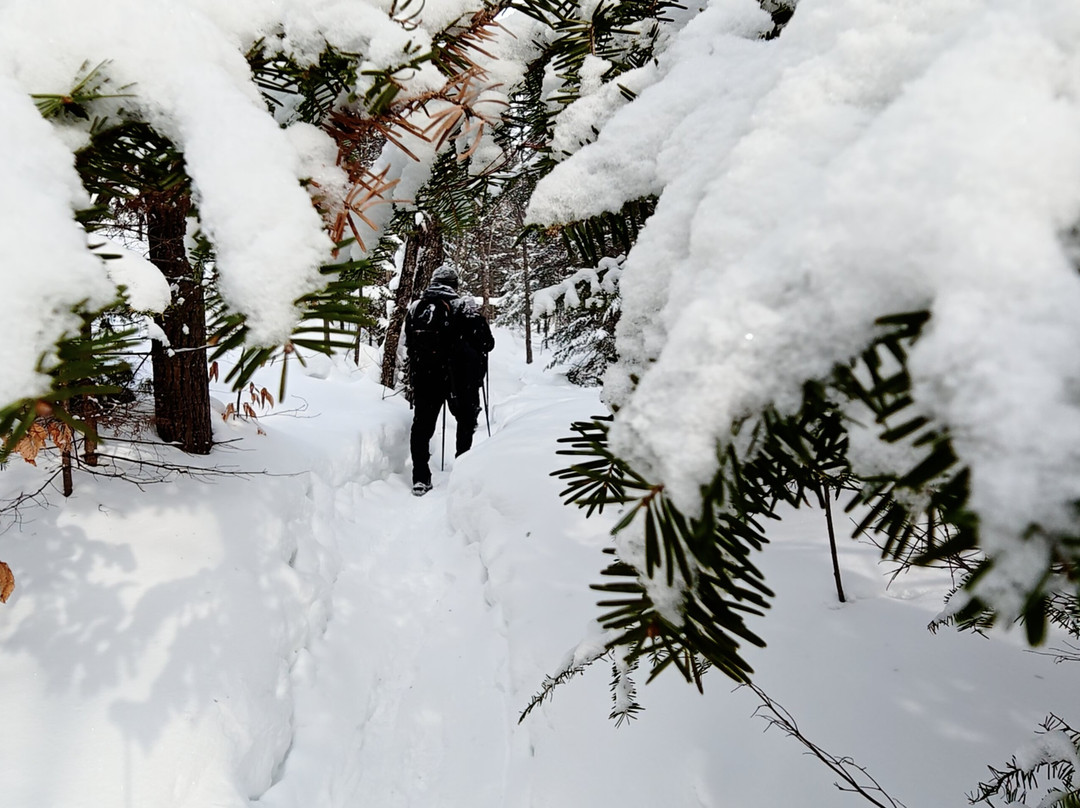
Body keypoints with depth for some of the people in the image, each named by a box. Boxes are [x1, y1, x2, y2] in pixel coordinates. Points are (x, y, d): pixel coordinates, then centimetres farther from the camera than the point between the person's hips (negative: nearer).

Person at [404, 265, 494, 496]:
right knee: (466, 420, 17)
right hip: (459, 378, -3)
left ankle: (420, 478, 7)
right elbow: (487, 342, -7)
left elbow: (408, 346, 12)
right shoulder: (464, 306, -7)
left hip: (422, 377, 3)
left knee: (422, 425, 11)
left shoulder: (414, 307, 5)